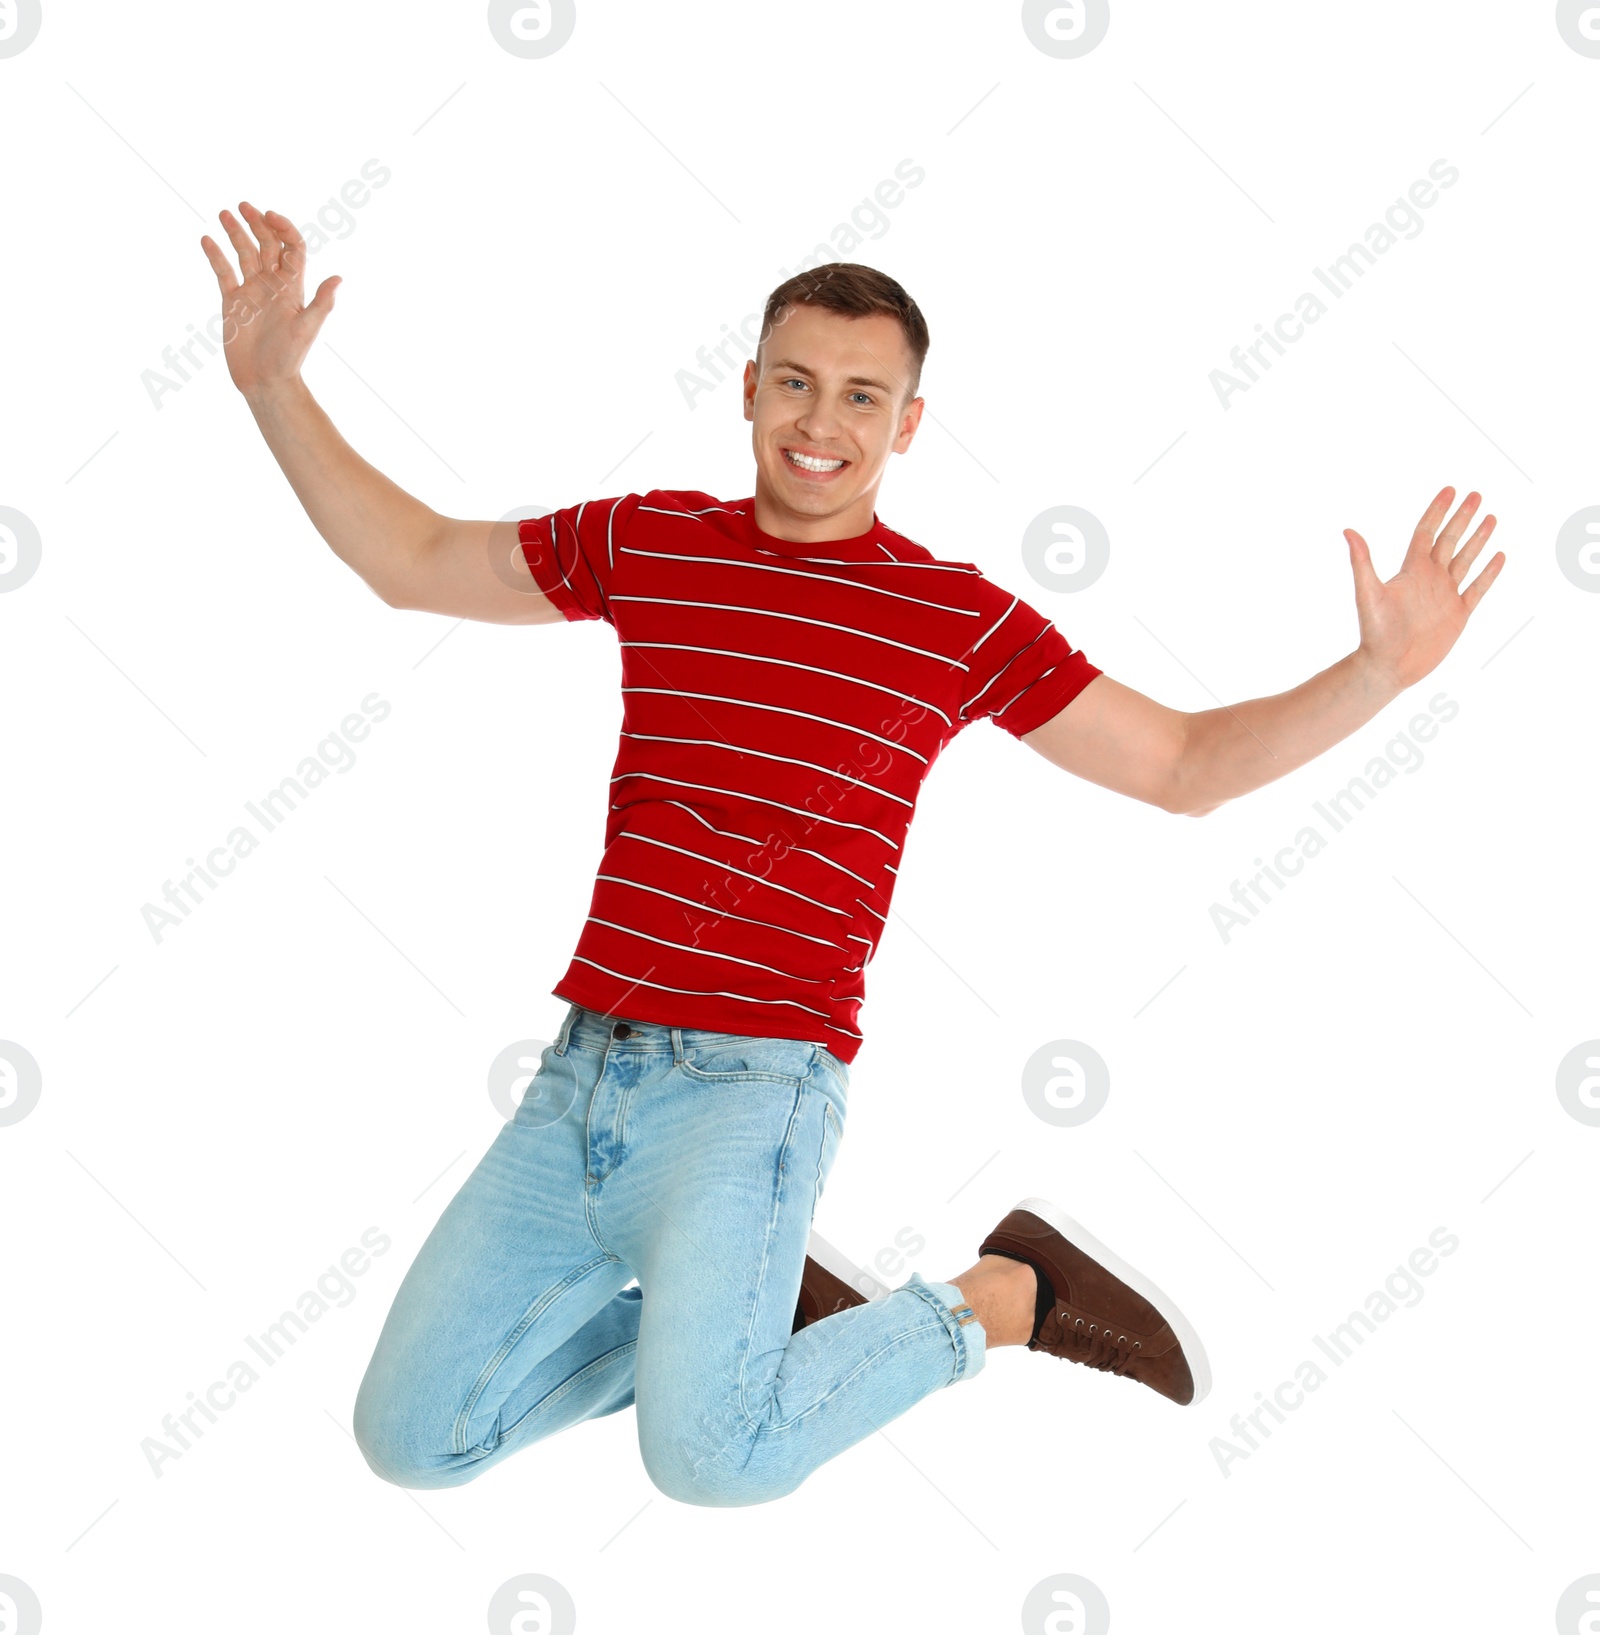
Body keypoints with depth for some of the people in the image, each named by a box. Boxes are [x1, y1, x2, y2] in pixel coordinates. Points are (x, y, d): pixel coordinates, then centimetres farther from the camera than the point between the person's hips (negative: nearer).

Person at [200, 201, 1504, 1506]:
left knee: (707, 1456, -24)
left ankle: (1005, 1296, 2)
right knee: (410, 1436, 2)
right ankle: (729, 1314, 20)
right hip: (579, 1072, 5)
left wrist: (1378, 673, -10)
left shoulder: (957, 617, -1)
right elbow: (410, 560, 21)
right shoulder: (646, 543, 9)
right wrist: (273, 383, 15)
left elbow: (1185, 768, 4)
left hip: (747, 1078, -5)